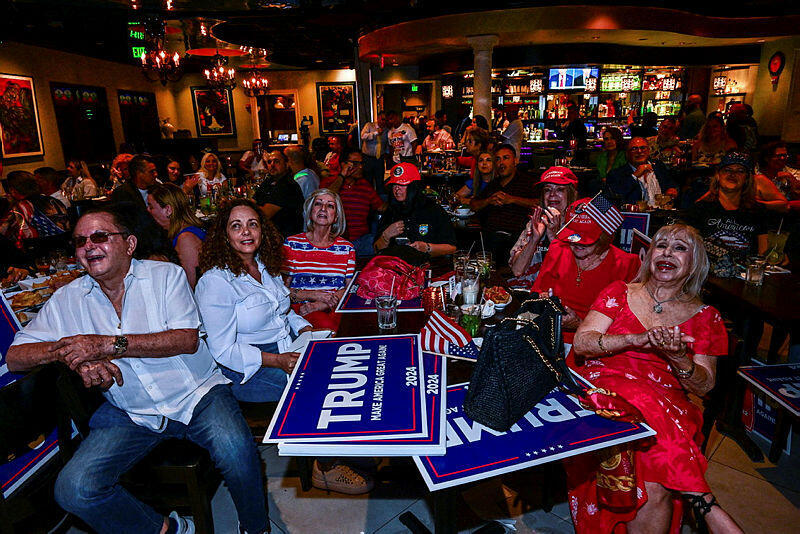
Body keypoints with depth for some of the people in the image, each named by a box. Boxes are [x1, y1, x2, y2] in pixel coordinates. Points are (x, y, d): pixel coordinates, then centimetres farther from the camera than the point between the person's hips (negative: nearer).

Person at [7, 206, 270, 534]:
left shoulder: (165, 275, -1)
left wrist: (108, 344, -20)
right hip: (130, 414, 3)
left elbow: (187, 340, -12)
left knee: (235, 448, -30)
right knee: (73, 488, -19)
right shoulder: (67, 300, 8)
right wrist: (69, 352, -17)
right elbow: (15, 356, 5)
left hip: (197, 395, -3)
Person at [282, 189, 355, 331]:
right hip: (301, 307, -2)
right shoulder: (292, 244, 9)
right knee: (326, 325, -35)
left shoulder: (347, 248, 13)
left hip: (336, 308, 2)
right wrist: (314, 295, -10)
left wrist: (321, 304, -12)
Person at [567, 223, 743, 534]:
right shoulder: (619, 293, 10)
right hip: (607, 389, 0)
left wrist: (678, 358, -15)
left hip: (670, 407, 0)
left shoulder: (705, 317, 13)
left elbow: (704, 386, 8)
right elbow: (581, 343, -2)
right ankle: (706, 505, -19)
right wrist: (636, 339, -17)